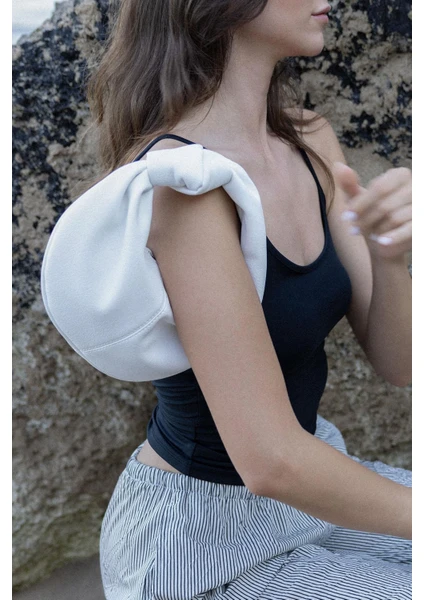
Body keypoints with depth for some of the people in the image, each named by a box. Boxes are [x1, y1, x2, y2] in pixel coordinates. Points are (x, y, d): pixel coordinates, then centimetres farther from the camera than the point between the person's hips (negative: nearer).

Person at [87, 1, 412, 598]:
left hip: (308, 481, 7)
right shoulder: (178, 174, -27)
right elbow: (270, 460, -30)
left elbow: (396, 363, -5)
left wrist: (390, 254, -24)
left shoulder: (311, 142, -3)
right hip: (200, 543, -7)